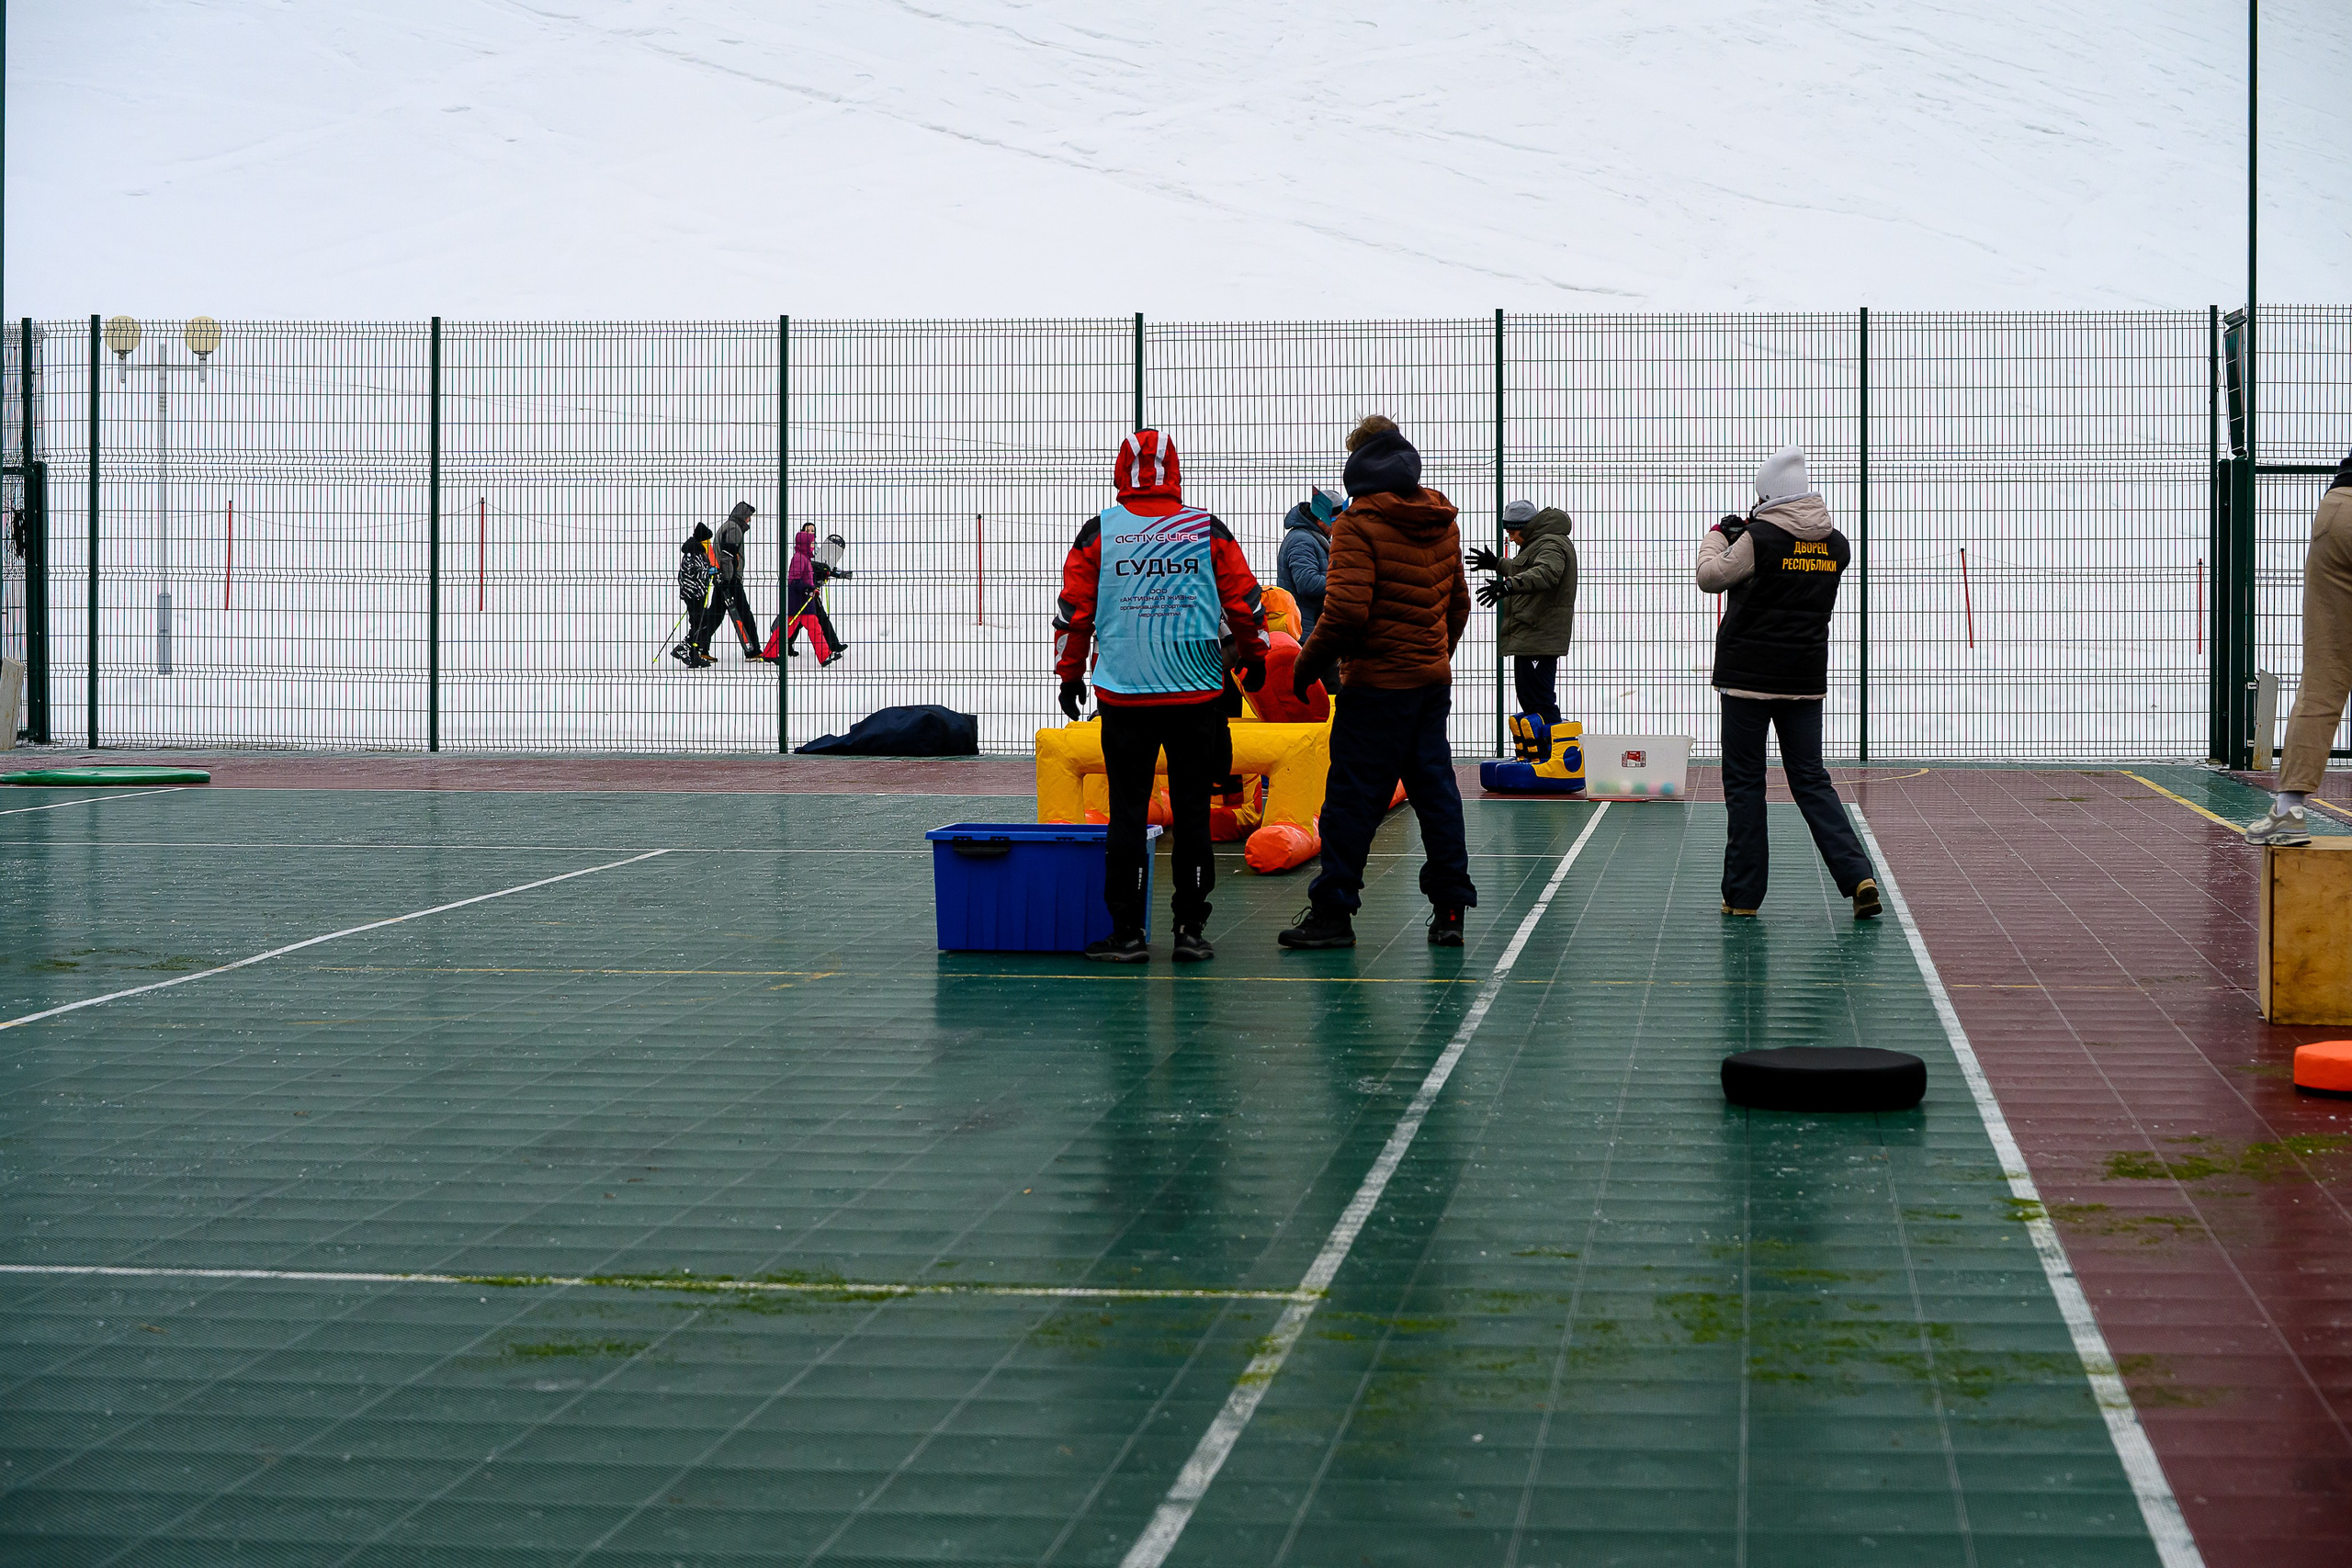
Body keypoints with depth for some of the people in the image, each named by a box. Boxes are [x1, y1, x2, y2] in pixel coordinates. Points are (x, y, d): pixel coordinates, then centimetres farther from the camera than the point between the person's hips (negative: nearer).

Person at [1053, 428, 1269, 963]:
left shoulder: (1099, 531, -1)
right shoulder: (1208, 529, 1)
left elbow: (1073, 609, 2)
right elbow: (1245, 601, 5)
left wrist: (1070, 675, 15)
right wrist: (1254, 658, 21)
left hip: (1124, 697, -1)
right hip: (1197, 696, 1)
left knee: (1127, 813, 3)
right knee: (1192, 812, 7)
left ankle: (1127, 934, 2)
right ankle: (1191, 930, 9)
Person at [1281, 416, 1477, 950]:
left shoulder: (1360, 525, -13)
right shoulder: (1441, 522, 10)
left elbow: (1346, 611, -20)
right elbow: (1458, 603, 18)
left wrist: (1307, 664, -8)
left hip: (1377, 684, -7)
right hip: (1433, 680, 7)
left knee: (1353, 796, -1)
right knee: (1434, 790, 10)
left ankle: (1333, 911, 3)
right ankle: (1450, 909, 10)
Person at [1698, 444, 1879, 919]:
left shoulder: (1759, 539, -14)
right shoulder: (1835, 545, 3)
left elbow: (1710, 578, -2)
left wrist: (1717, 537, 16)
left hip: (1749, 676, -4)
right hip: (1806, 679, 4)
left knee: (1744, 782, 5)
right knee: (1812, 781, 9)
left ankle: (1743, 893, 6)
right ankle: (1858, 876, -8)